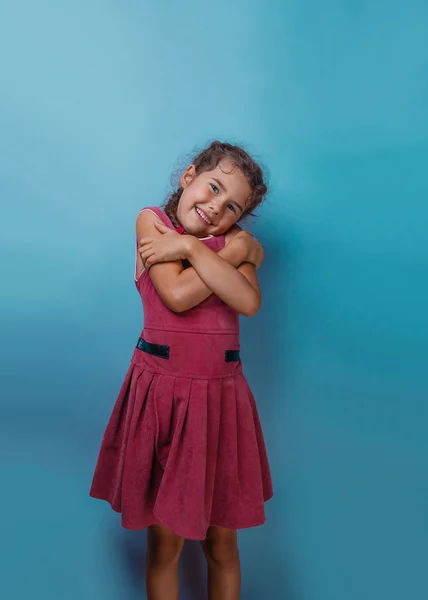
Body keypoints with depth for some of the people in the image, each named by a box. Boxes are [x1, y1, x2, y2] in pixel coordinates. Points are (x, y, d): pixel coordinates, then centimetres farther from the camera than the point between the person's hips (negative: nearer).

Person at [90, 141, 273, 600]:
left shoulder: (236, 239, 8)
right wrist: (235, 253, -8)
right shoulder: (151, 220, 2)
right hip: (161, 389, -2)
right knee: (164, 539, 10)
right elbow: (178, 295, -13)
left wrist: (191, 246, -12)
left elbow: (248, 301, -13)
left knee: (221, 542, 13)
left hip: (220, 394, 2)